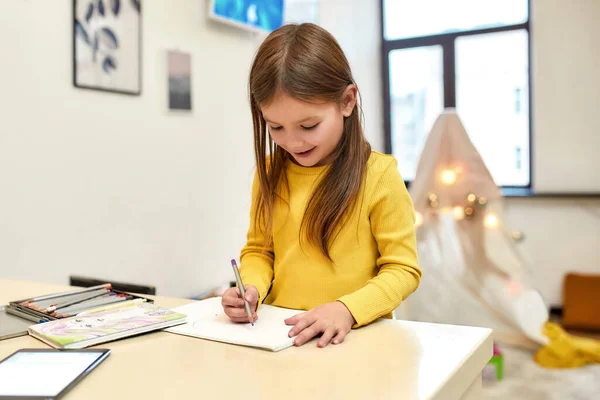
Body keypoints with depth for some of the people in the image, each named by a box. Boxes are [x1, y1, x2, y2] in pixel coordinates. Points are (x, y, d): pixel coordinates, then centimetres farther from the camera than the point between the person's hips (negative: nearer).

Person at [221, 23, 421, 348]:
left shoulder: (379, 175, -8)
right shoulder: (270, 172, 5)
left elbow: (403, 269, -5)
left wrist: (348, 310, -20)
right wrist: (251, 288, -6)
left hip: (354, 337, -2)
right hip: (279, 332, 2)